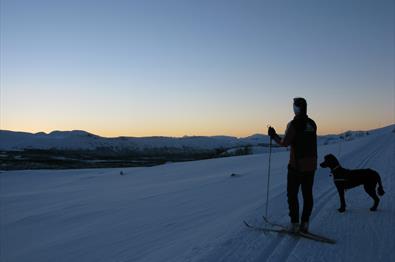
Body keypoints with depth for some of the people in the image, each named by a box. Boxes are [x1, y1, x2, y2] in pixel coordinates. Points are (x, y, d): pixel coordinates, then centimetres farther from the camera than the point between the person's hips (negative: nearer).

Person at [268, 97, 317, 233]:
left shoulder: (294, 124, -15)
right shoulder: (312, 124, 7)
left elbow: (284, 143, -15)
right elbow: (309, 142, 13)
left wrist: (274, 136, 1)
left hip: (296, 165, -6)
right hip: (311, 165, 6)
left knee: (292, 194, 4)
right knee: (308, 194, 10)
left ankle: (294, 224, 5)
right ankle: (305, 223, 15)